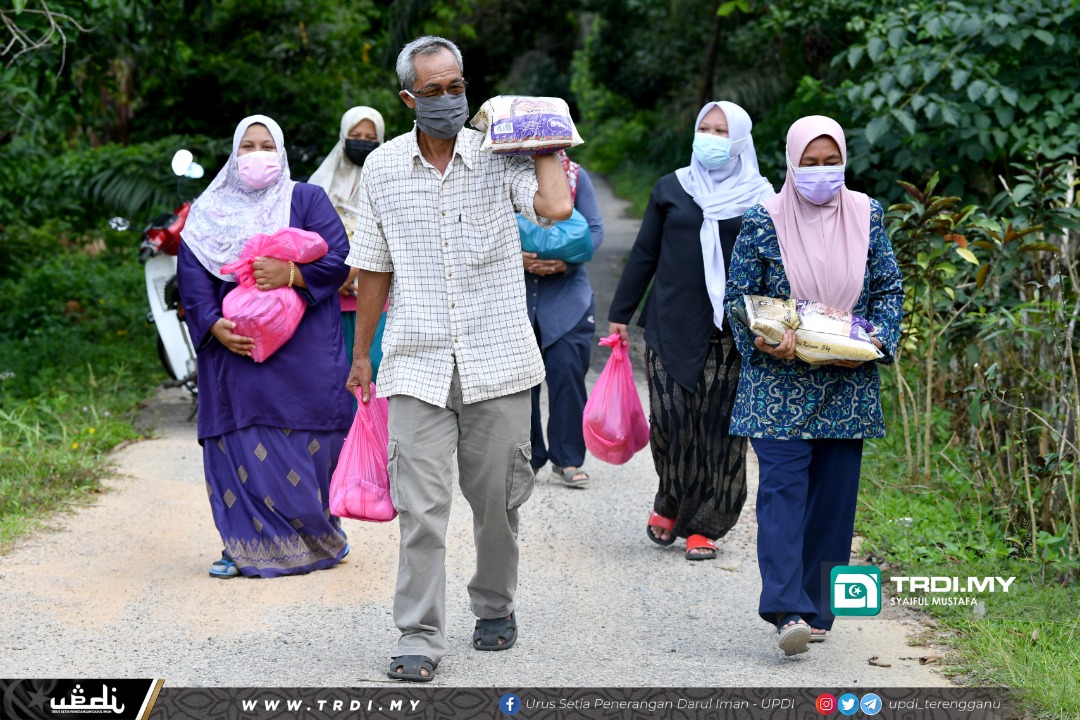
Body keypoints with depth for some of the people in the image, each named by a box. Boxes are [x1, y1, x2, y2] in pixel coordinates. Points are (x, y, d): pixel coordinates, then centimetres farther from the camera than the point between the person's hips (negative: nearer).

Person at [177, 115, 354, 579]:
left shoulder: (306, 200, 8)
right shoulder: (209, 213, 13)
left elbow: (338, 260, -2)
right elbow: (192, 278, 6)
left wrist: (290, 274, -19)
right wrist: (214, 326, -10)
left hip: (302, 351, -2)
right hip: (233, 349, 2)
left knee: (304, 446, -2)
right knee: (239, 450, -2)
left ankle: (318, 538, 12)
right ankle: (245, 545, 4)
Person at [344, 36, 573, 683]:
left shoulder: (501, 157, -1)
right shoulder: (383, 168, 5)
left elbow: (556, 206, -22)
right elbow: (375, 267, 13)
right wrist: (361, 353, 17)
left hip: (498, 362, 0)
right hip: (418, 363, 0)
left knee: (496, 499, 10)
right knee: (421, 507, -6)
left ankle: (496, 607, 31)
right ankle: (421, 638, -1)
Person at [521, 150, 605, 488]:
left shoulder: (575, 175, 5)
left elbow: (595, 229, 1)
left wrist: (567, 260, -15)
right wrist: (517, 256, -19)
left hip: (567, 293, 0)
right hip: (516, 293, 0)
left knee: (567, 370, -6)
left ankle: (567, 459, 3)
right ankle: (527, 457, 14)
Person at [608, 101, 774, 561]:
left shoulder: (759, 199, 6)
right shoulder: (671, 190, 10)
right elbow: (644, 255, 13)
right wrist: (620, 313, 10)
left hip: (728, 333, -1)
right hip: (670, 328, 1)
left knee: (718, 427, -2)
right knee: (669, 420, -6)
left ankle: (703, 526, 9)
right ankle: (670, 505, 17)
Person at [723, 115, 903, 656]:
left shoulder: (866, 216, 5)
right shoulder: (764, 221, -2)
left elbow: (889, 290, 10)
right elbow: (738, 296, 1)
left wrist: (875, 340, -8)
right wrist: (764, 341, -17)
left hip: (847, 387, 3)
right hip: (779, 385, -3)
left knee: (834, 495, 5)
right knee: (782, 489, -13)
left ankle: (816, 608, 15)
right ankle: (786, 608, -20)